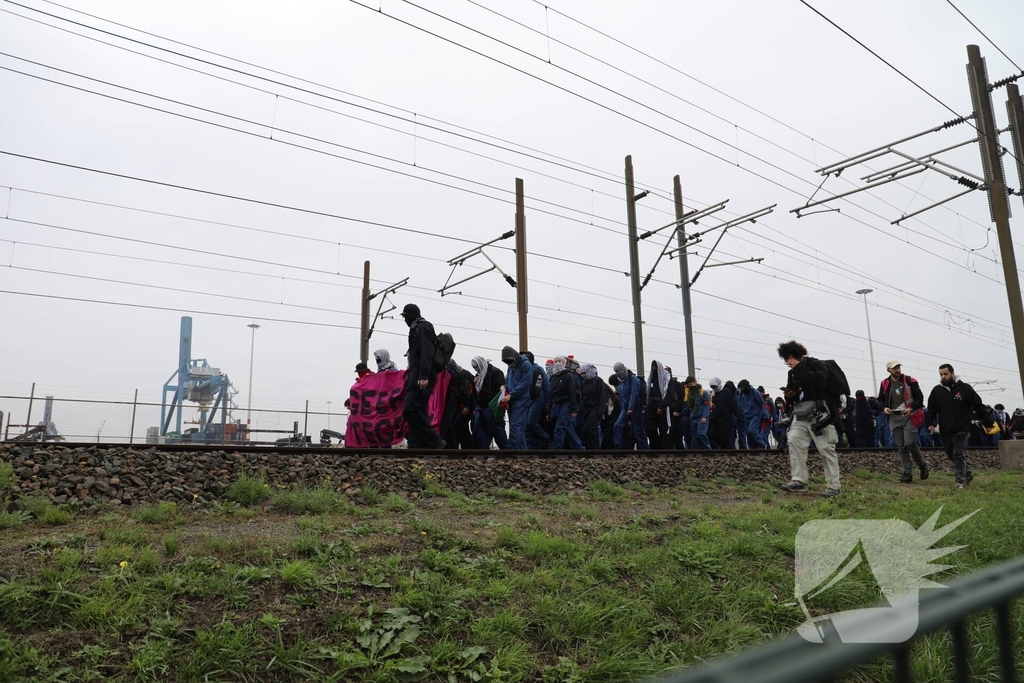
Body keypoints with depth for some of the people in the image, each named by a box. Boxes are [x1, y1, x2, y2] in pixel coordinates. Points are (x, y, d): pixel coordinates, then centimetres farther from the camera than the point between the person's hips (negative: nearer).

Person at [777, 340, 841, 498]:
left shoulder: (817, 365, -8)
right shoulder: (792, 373, 12)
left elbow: (819, 382, -30)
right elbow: (792, 400, 18)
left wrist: (800, 368, -23)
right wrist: (790, 395, -6)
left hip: (820, 414, -6)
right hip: (802, 414, 6)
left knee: (827, 449, -3)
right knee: (793, 440, -11)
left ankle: (833, 486, 4)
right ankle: (799, 480, -7)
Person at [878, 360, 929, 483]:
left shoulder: (910, 381, -3)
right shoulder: (885, 384, 6)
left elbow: (919, 398, -1)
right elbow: (881, 400, 16)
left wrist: (911, 409, -16)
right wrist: (884, 408, -5)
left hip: (908, 416, -3)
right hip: (894, 417, 4)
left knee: (910, 443, -12)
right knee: (901, 447, 5)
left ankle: (922, 466, 13)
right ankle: (907, 473, 9)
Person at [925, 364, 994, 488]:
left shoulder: (965, 388, -2)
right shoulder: (936, 390, 6)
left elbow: (979, 407, 1)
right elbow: (931, 409, 8)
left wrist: (988, 423, 1)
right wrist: (930, 423, -6)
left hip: (960, 429, -4)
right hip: (945, 431, 4)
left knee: (959, 455, -8)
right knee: (951, 455, 11)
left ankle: (961, 481, -5)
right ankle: (967, 474, 29)